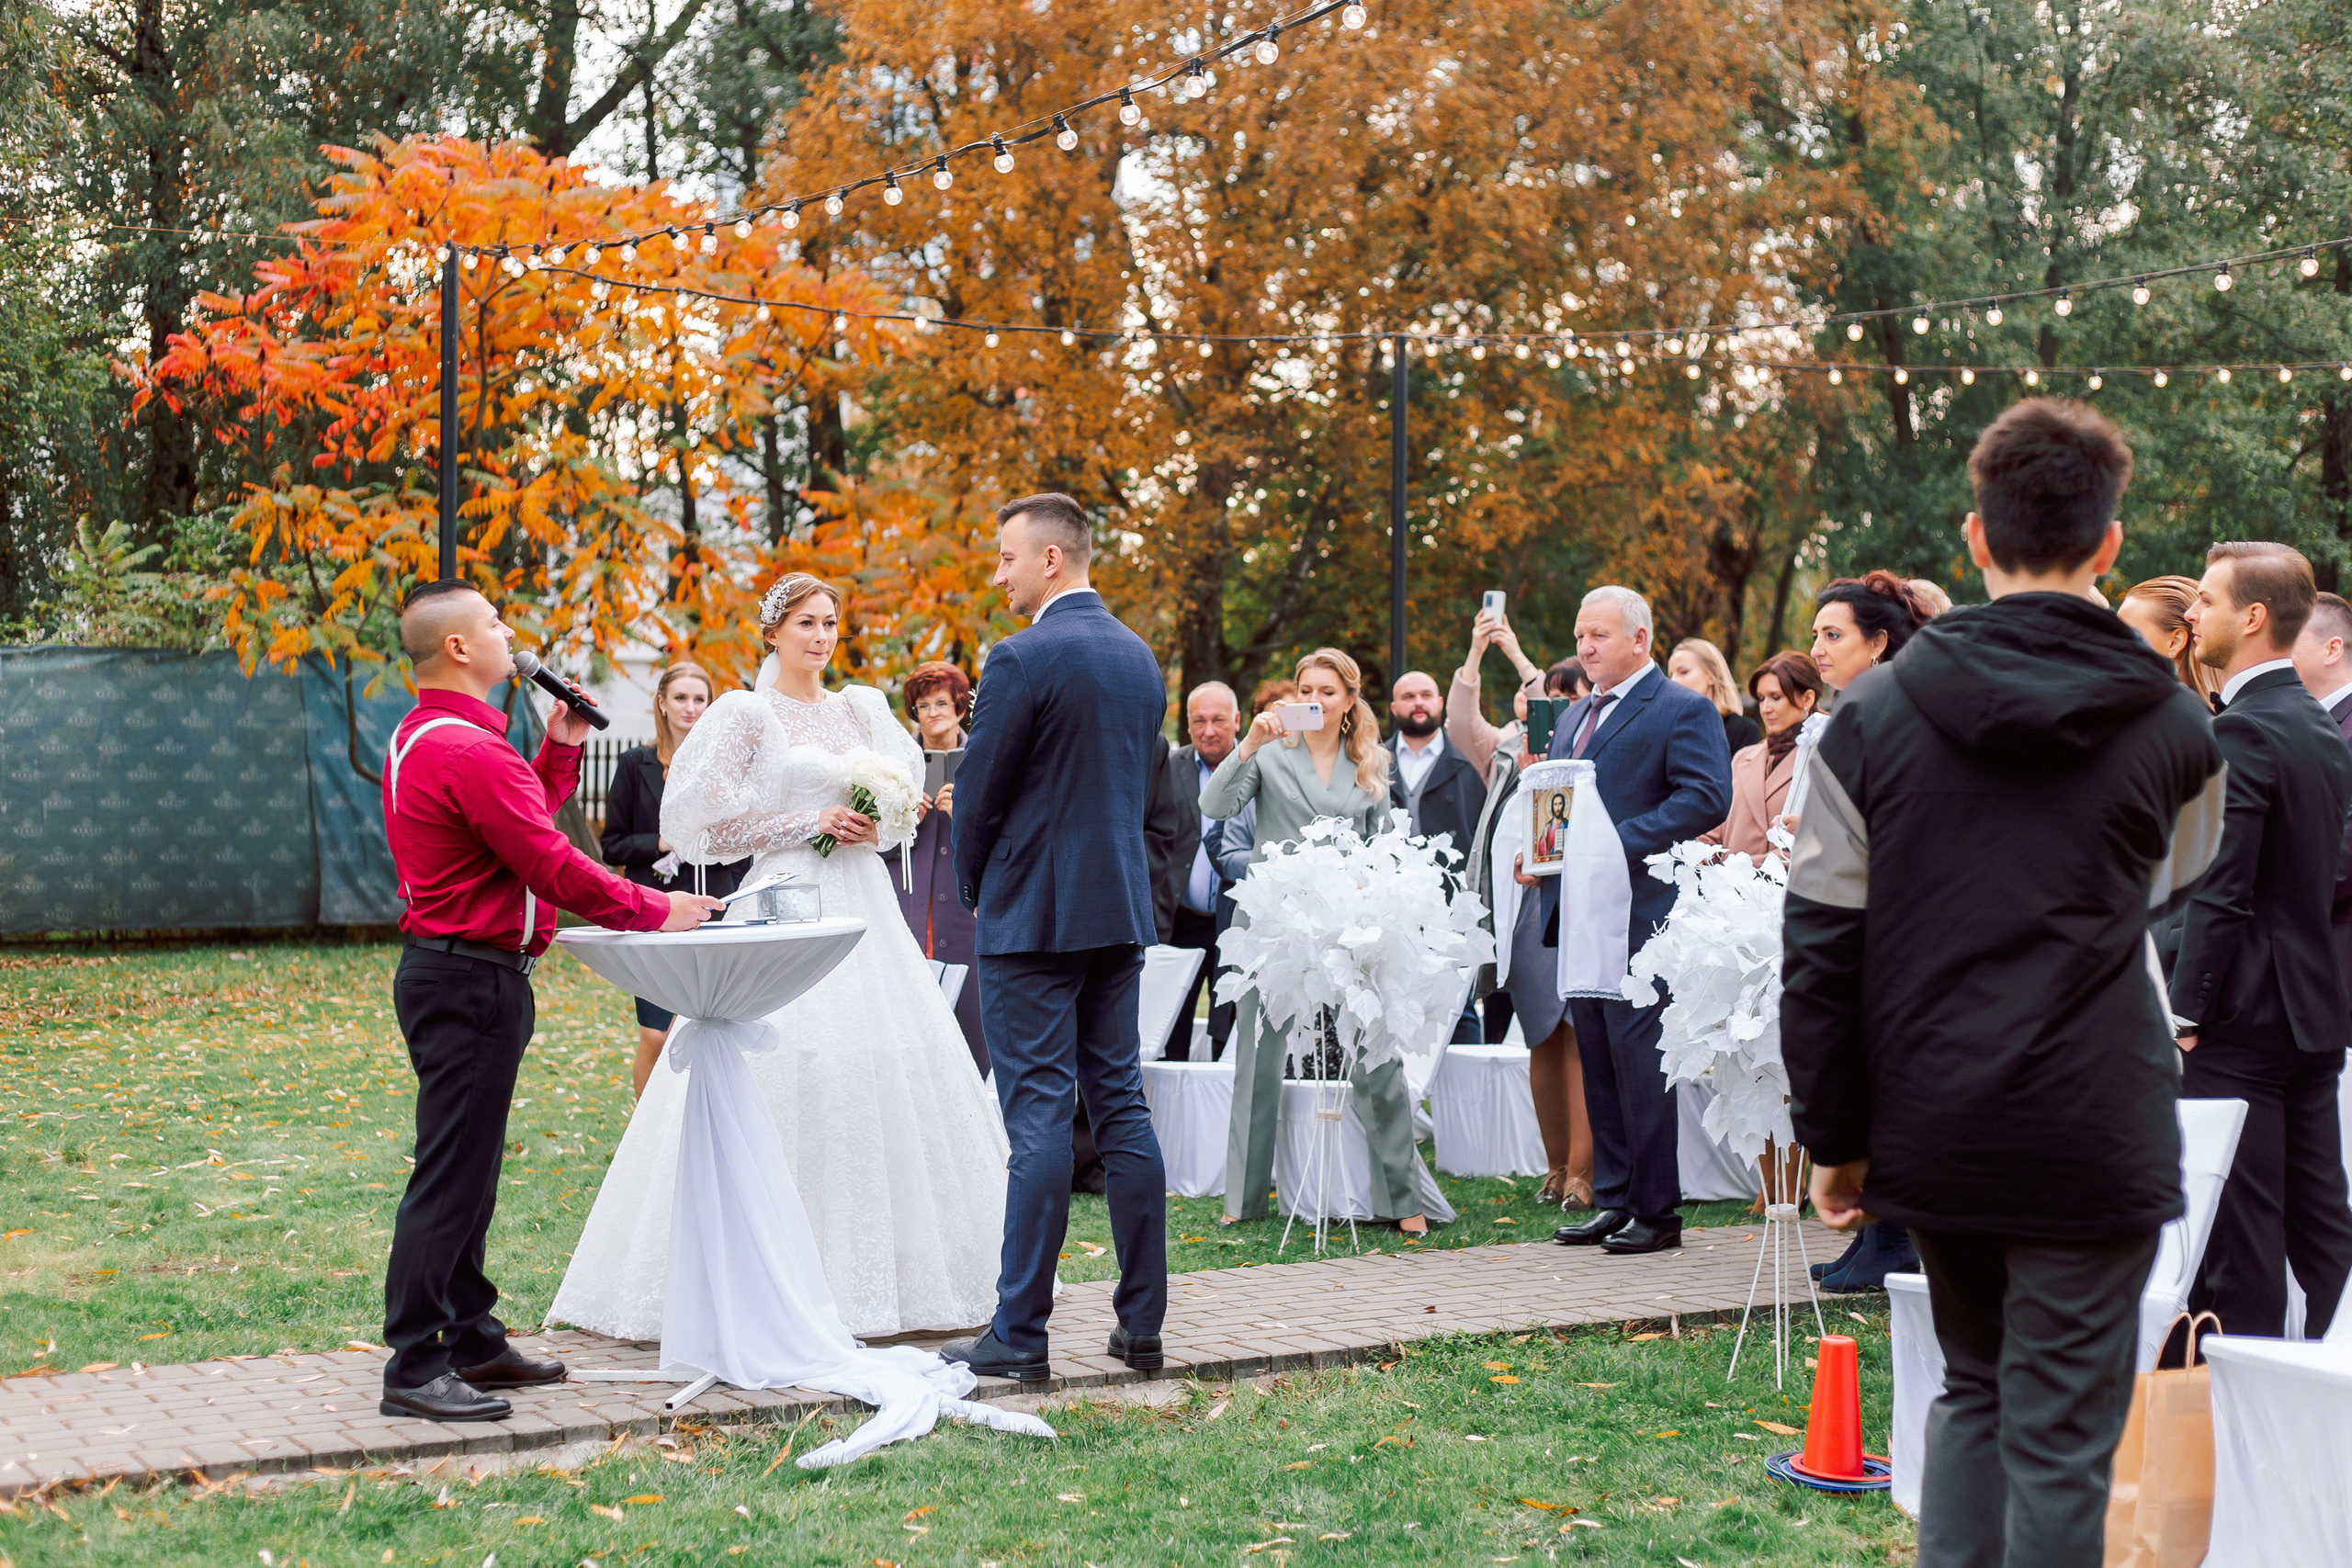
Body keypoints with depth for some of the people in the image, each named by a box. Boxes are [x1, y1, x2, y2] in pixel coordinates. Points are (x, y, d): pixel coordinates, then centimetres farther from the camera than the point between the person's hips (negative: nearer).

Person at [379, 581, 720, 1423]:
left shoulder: (422, 736, 16)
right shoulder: (467, 748, -19)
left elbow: (522, 820, 23)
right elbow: (555, 867, -20)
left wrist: (561, 747, 14)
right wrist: (656, 909, -9)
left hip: (453, 978, 11)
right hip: (471, 982, -11)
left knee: (467, 1171, 15)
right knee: (449, 1176, -8)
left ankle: (473, 1340, 23)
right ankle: (414, 1367, -6)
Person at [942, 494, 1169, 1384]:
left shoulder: (1024, 659, -13)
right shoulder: (1139, 657, 11)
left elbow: (979, 794, -9)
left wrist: (974, 892, 7)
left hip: (1034, 914, -7)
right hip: (1122, 910, 7)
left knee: (1039, 1119, -6)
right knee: (1121, 1109, 10)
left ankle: (1019, 1335, -2)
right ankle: (1142, 1325, 12)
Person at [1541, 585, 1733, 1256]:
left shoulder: (1683, 710, -5)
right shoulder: (1575, 715, 21)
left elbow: (1707, 798, -17)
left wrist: (1616, 843, -21)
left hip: (1640, 911, -8)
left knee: (1639, 1060, -7)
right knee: (1597, 1061, 10)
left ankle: (1657, 1210, 0)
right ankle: (1612, 1199, 16)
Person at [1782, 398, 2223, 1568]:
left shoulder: (1874, 714, -2)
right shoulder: (2169, 726, -3)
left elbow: (1821, 946, -2)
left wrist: (1834, 1136, 5)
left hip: (1931, 1132, 2)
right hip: (2089, 1140, -2)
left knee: (1972, 1386, 21)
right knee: (2061, 1437, 3)